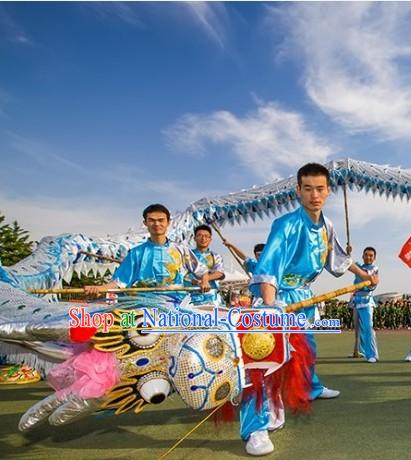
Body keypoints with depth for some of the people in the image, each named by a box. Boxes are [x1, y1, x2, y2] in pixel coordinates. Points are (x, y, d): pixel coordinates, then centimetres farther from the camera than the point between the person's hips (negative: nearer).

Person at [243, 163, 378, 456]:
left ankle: (312, 389, 54)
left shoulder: (326, 226, -1)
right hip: (281, 295, -8)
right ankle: (256, 428, -21)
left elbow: (338, 257, 19)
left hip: (304, 296, 8)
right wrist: (270, 307, -50)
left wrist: (365, 275, 29)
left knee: (307, 347, 27)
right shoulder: (287, 225, -25)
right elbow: (269, 267, -37)